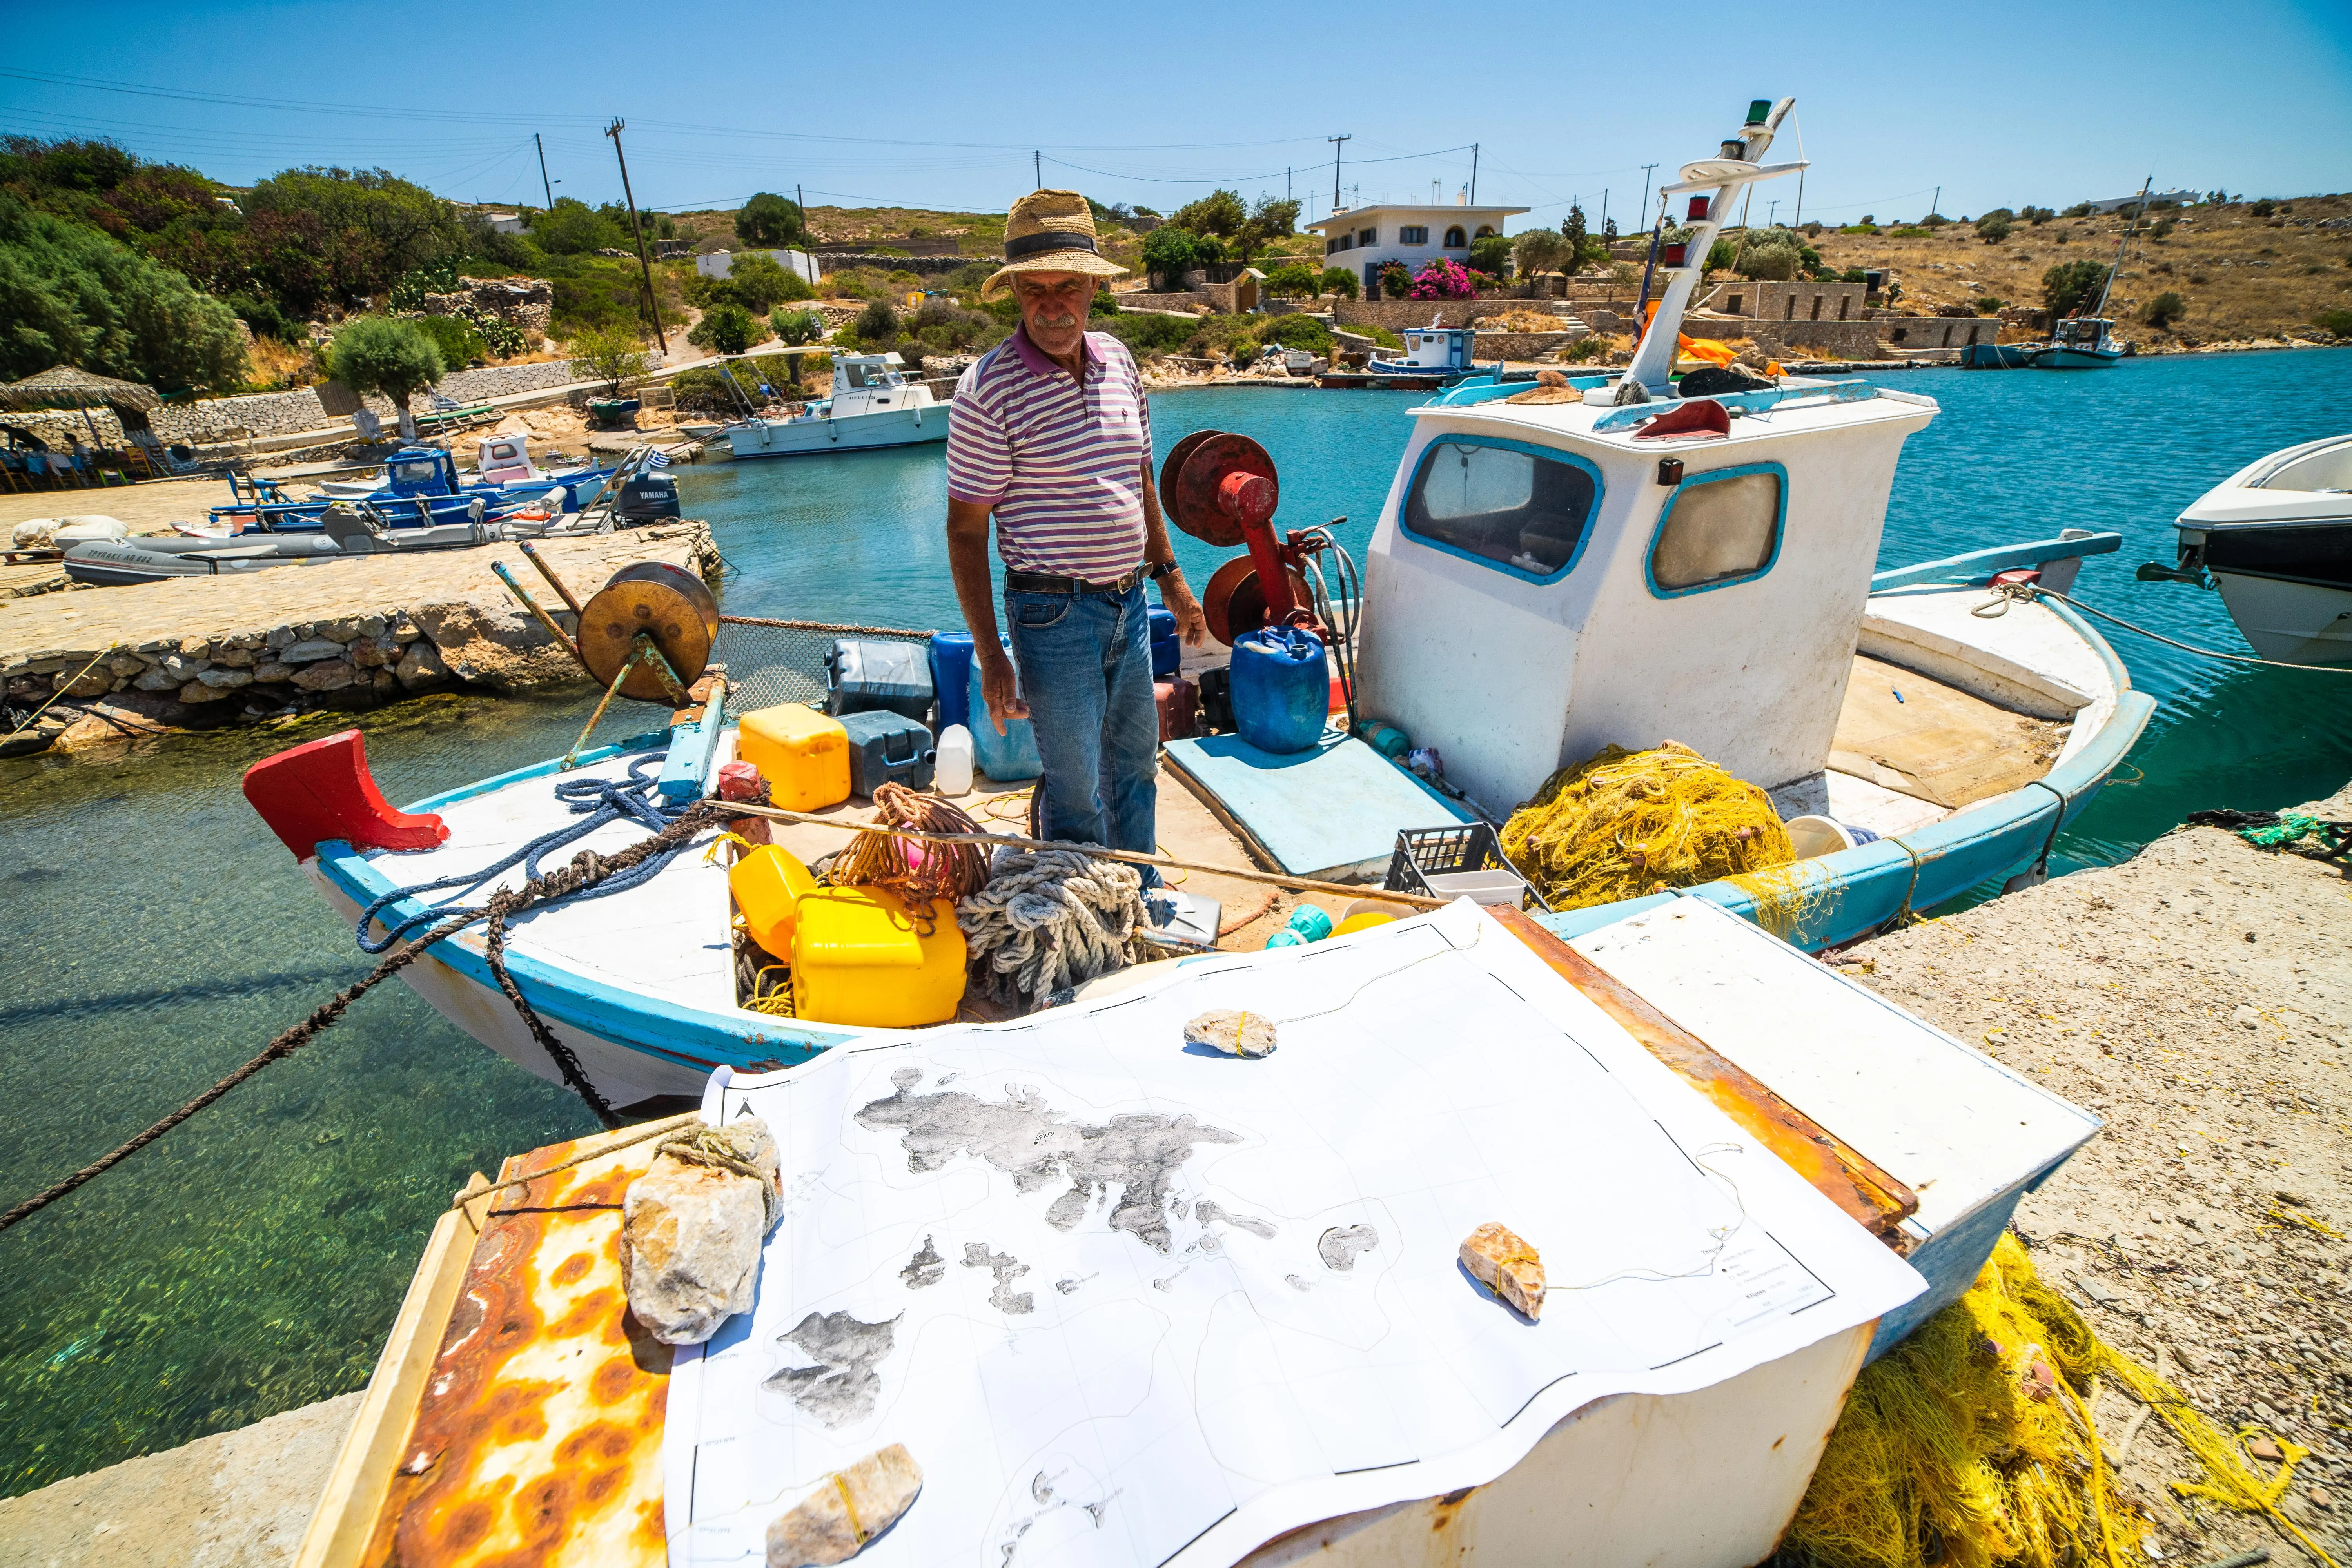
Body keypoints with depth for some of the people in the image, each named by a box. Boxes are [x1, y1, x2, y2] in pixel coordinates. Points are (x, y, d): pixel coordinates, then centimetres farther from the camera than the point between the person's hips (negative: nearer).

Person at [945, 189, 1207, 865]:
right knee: (1075, 791, 5)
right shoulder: (989, 389, -14)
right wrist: (990, 657, -15)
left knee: (1136, 764, 20)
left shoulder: (1118, 361, 5)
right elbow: (966, 530, -12)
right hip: (1054, 613, -6)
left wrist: (1170, 577, 16)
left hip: (1129, 602, 7)